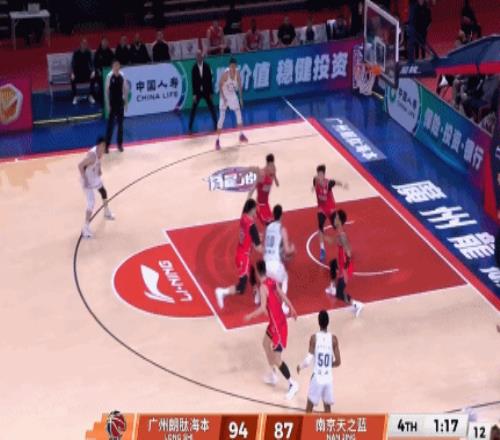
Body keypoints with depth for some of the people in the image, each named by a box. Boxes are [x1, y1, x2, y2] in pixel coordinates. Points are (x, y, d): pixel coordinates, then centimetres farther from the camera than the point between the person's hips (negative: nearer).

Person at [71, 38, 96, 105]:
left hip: (86, 70, 2)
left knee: (93, 78, -25)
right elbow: (73, 63, -14)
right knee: (73, 80, -31)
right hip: (77, 70, -2)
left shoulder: (88, 52, -5)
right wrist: (72, 73, -25)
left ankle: (90, 96, -8)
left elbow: (91, 62, -3)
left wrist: (93, 71, -19)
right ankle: (75, 97, -13)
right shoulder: (76, 52, -12)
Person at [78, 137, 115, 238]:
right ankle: (86, 228, -12)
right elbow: (80, 165, -34)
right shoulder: (92, 155, -35)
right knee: (91, 203, -16)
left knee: (103, 192, 28)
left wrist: (99, 169, 9)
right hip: (88, 180, -9)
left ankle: (107, 213, 56)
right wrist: (85, 180, -32)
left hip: (95, 177, 9)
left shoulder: (100, 151, -8)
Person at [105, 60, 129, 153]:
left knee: (120, 124, 8)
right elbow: (107, 90, -6)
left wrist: (126, 102, 3)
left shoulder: (122, 76, -1)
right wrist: (108, 104, -10)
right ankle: (107, 145, 0)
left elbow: (125, 89, 6)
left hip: (120, 102, 3)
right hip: (112, 103, -3)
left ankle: (120, 143, 18)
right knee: (110, 124, -3)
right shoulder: (109, 76, -9)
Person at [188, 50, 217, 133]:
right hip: (198, 92, -1)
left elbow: (210, 79, -2)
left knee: (211, 108, 5)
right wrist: (194, 94, -11)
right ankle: (190, 127, 4)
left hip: (206, 91, 1)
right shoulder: (194, 68, -7)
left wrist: (211, 92, -3)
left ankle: (216, 125, 16)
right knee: (193, 109, -1)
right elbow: (193, 81, -7)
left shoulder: (206, 66, -5)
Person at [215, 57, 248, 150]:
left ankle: (241, 135, 27)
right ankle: (218, 140, -6)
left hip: (233, 95, 5)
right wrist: (223, 98, -24)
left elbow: (239, 85, 2)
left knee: (239, 113, 9)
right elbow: (220, 86, -18)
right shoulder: (225, 74, -26)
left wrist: (241, 97, 2)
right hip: (224, 96, -5)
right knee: (222, 117, -9)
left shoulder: (237, 73, -10)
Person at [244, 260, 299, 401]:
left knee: (277, 358, -4)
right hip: (277, 320, 9)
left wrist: (250, 316, -15)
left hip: (277, 323, -9)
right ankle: (273, 376, 36)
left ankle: (292, 384, 2)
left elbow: (263, 308, -28)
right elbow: (283, 296, 13)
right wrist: (292, 309, 26)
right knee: (266, 344, 28)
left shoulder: (263, 287, -22)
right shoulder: (272, 282, 3)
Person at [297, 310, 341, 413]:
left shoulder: (314, 338, -10)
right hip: (328, 378, 2)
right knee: (327, 406, 17)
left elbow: (309, 360, -14)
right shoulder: (333, 338, -5)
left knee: (309, 407, 11)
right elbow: (338, 362, -5)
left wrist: (300, 367, 6)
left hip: (317, 377, -2)